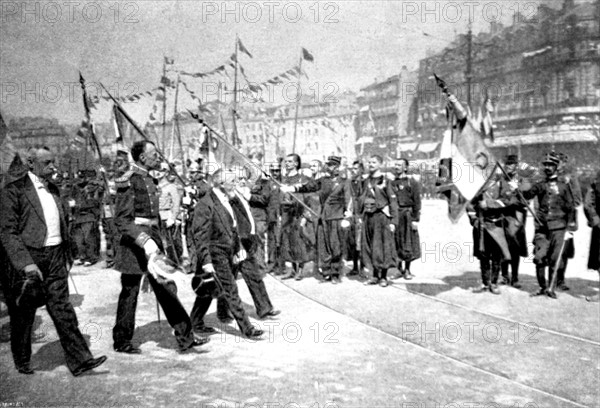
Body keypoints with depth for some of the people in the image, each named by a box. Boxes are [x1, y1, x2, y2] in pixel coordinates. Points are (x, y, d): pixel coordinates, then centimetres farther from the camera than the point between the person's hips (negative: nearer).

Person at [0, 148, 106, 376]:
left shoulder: (52, 189, 13)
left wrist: (66, 257, 16)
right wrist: (26, 263, -22)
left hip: (54, 258, 5)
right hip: (26, 258, -5)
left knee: (62, 309, 2)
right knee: (23, 314, 10)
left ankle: (79, 360, 1)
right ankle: (22, 362, 29)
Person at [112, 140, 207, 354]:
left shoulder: (148, 179, 13)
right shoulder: (129, 182, -15)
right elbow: (121, 220, -20)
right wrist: (146, 242, -28)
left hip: (151, 238, 8)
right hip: (134, 241, -8)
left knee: (167, 288, 7)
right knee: (129, 293, 5)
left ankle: (185, 337, 11)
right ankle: (121, 342, 21)